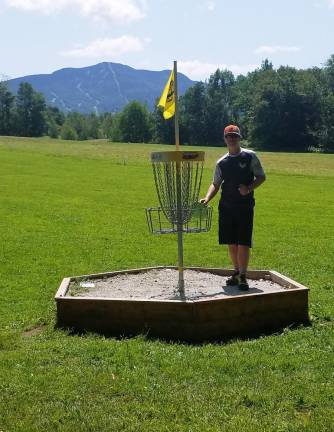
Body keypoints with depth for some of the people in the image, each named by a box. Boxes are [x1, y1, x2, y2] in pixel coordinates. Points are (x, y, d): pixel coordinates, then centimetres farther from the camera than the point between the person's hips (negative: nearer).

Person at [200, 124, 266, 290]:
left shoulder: (250, 156, -1)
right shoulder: (221, 162, 9)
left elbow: (261, 177, 2)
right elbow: (215, 184, 12)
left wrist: (248, 189, -14)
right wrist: (207, 198, -6)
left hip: (245, 206, -4)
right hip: (226, 206, 4)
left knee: (243, 243, -7)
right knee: (231, 243, 9)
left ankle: (243, 276, 1)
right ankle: (237, 272, 24)